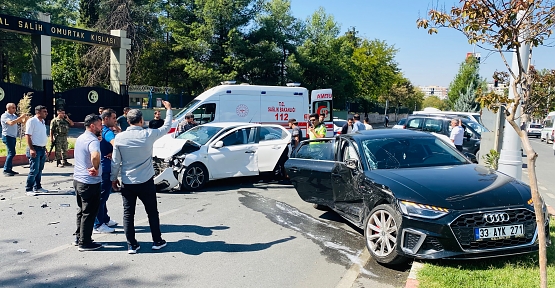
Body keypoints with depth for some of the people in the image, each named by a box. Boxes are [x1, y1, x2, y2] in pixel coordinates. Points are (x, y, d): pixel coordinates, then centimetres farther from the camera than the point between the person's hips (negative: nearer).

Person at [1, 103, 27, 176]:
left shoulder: (14, 116, 12)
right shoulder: (4, 116, -10)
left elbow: (23, 121, 12)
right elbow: (11, 123, -27)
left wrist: (25, 117, -10)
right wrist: (20, 117, -29)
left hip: (13, 137, 8)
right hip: (7, 136, -8)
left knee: (11, 153, 10)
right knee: (11, 153, -13)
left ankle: (9, 169, 16)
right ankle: (6, 170, -10)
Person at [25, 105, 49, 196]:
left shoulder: (42, 121, 14)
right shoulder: (31, 121, -11)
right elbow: (27, 136, -15)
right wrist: (31, 149, -20)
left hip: (42, 149, 8)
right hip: (35, 149, -8)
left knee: (40, 170, 13)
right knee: (34, 170, -7)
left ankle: (37, 187, 23)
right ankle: (28, 189, 1)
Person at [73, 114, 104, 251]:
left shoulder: (80, 138, 10)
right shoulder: (93, 141, -21)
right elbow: (95, 156, -41)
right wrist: (96, 168, -25)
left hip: (77, 179, 10)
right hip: (90, 182, -10)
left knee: (81, 211, 20)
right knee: (89, 213, 1)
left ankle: (79, 237, 30)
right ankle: (85, 243, 8)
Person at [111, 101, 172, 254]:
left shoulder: (119, 137, -6)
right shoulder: (148, 134, -11)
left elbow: (115, 161, 0)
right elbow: (166, 127, 6)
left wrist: (113, 178, 14)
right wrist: (168, 109, 19)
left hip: (127, 182, 2)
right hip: (146, 182, -1)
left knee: (128, 213, 9)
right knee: (152, 212, 12)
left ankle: (131, 245, 12)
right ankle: (157, 241, 20)